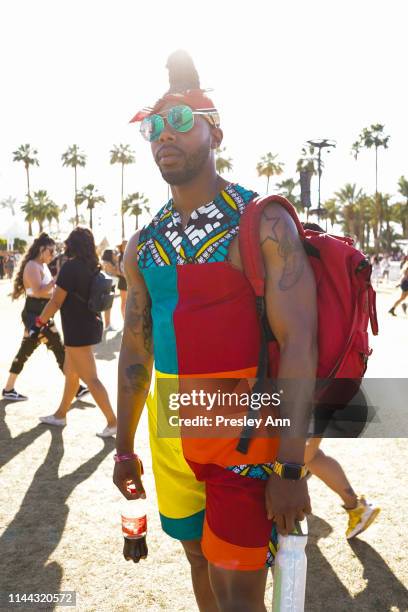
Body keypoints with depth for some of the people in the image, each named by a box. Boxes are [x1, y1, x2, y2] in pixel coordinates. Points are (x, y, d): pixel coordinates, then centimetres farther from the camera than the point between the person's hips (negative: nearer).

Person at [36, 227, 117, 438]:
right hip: (90, 325, 9)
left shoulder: (70, 266, -16)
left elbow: (56, 302, -16)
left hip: (78, 329, -9)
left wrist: (39, 324, -6)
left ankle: (113, 422, -2)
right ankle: (60, 415, 33)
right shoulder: (92, 267, 7)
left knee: (90, 378, -4)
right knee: (70, 372, 20)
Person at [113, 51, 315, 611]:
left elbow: (299, 342, -17)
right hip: (171, 433, 6)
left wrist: (291, 466, -22)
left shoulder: (263, 223, -12)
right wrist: (124, 446, 12)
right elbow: (135, 347, 11)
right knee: (200, 560, 21)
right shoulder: (144, 243, 6)